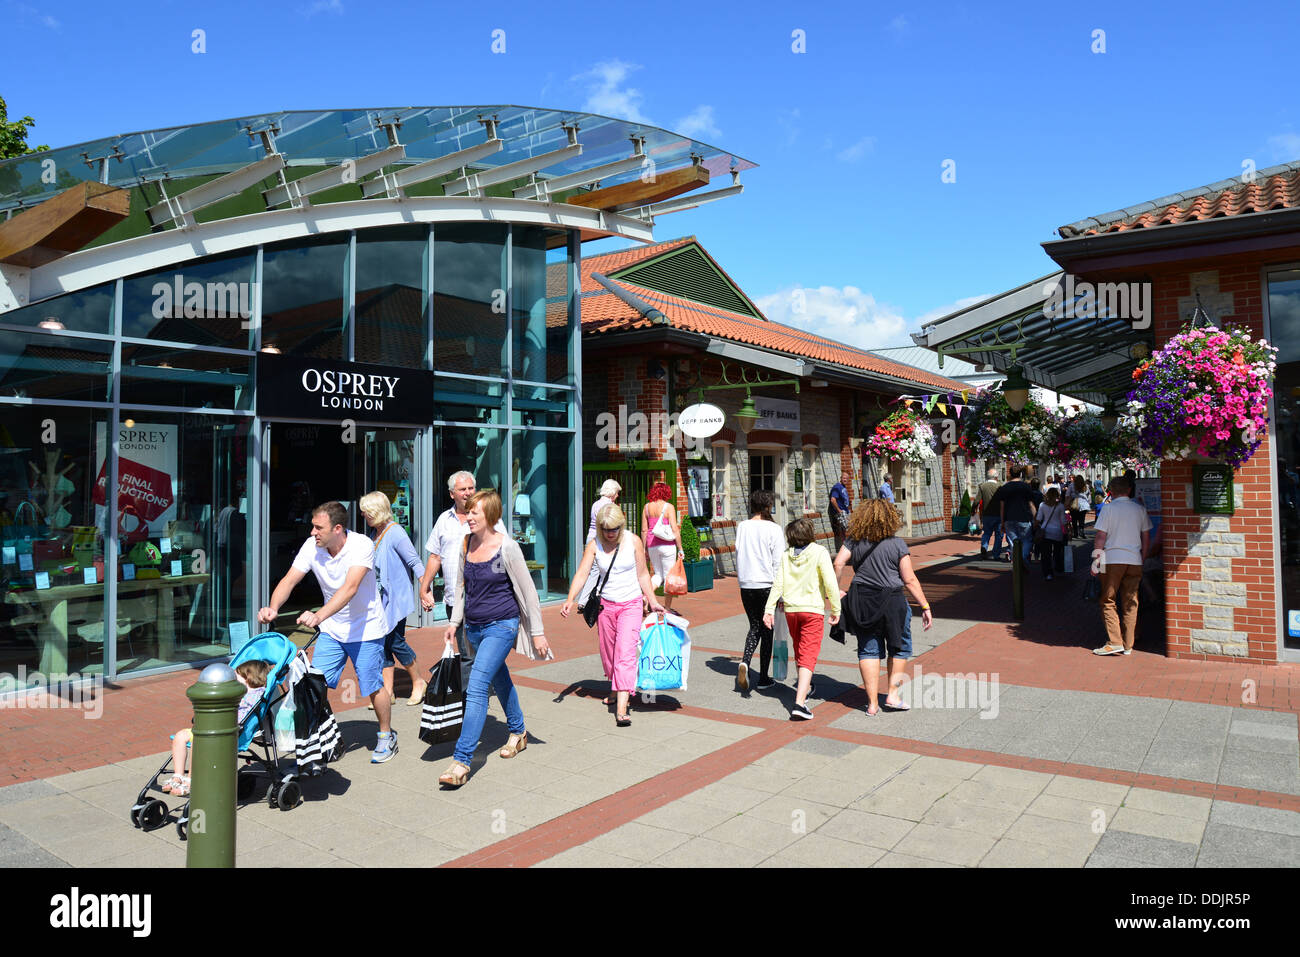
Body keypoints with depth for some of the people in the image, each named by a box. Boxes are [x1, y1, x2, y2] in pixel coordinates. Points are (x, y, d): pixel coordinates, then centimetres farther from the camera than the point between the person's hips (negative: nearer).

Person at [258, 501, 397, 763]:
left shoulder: (361, 545, -25)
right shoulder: (312, 547, -10)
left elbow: (350, 588, -37)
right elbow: (289, 580, -14)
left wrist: (318, 616, -50)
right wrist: (272, 608, -35)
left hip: (365, 629, -4)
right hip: (331, 629, 4)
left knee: (373, 687, 2)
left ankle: (386, 735, 25)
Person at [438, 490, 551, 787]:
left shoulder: (507, 547, -16)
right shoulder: (466, 544, 2)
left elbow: (528, 591, -10)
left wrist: (537, 633, -8)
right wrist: (454, 622, 10)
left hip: (501, 626, -7)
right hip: (474, 627, 7)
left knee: (476, 688, -16)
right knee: (500, 680, 22)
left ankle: (461, 760, -14)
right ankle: (518, 732, 42)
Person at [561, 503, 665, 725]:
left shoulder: (633, 541, -4)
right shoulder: (594, 545, -2)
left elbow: (642, 575, 4)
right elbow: (582, 573, -11)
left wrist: (653, 602, 4)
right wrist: (570, 599, -24)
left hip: (631, 604, -2)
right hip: (605, 604, 3)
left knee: (625, 652, -14)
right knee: (608, 652, 13)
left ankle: (621, 707, -19)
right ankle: (615, 688, 40)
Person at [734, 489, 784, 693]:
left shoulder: (742, 527, 2)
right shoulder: (773, 529, -9)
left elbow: (738, 554, 7)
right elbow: (779, 562, -9)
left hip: (746, 585, 4)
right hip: (766, 585, -3)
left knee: (754, 627, 17)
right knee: (767, 630, 10)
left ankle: (745, 662, -8)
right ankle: (763, 678, 17)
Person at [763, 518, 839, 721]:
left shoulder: (786, 555, 2)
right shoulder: (819, 552, -9)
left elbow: (777, 583, 0)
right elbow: (830, 583, -12)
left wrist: (769, 609, 3)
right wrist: (835, 609, -3)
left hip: (791, 609, 4)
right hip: (812, 609, -4)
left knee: (799, 650, 24)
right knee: (808, 656, -5)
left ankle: (803, 686, 45)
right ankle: (799, 703, -16)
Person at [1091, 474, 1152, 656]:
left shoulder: (1109, 508, -5)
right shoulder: (1140, 509, 7)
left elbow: (1101, 537, -7)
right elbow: (1146, 539, 10)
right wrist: (1141, 559, 19)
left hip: (1112, 559, -4)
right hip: (1134, 560, 4)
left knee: (1108, 601, 4)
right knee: (1130, 604, 8)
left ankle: (1114, 642, -6)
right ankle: (1128, 645, 10)